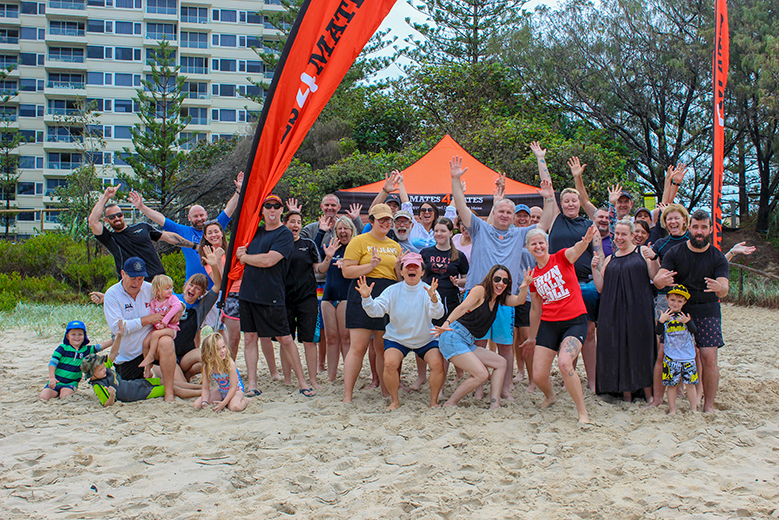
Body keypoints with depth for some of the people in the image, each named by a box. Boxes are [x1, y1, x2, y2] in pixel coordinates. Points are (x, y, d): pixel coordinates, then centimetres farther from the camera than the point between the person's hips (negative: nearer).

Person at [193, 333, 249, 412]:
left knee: (235, 407, -38)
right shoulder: (207, 367, -14)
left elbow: (233, 387, -24)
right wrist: (204, 402, -25)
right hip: (220, 391, 5)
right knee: (196, 405, -10)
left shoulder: (230, 363, -26)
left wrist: (223, 403, -31)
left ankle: (244, 400, -4)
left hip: (236, 390, -5)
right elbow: (205, 388, -6)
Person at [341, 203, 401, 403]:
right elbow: (347, 271, -6)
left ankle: (386, 391, 18)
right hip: (364, 296, -5)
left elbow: (400, 277, 22)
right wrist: (371, 265, -16)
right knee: (358, 347, -8)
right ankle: (347, 395, -5)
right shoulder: (359, 241, 1)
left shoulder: (394, 246, 18)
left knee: (384, 349, 8)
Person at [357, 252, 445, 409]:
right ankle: (395, 401, -4)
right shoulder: (392, 291, -4)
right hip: (397, 339, 0)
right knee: (390, 362, -26)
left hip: (425, 339, 0)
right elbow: (376, 311, -11)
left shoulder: (428, 291, -9)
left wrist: (434, 300, -46)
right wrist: (366, 298, -31)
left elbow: (437, 314, -24)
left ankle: (434, 401, 0)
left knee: (438, 363, -23)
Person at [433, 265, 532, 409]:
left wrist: (524, 287, -21)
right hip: (453, 338, -9)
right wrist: (447, 323, -35)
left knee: (501, 363, 4)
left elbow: (519, 300, 2)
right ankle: (450, 404, -4)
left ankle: (494, 404, -3)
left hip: (468, 343, 9)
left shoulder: (500, 298, 17)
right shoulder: (480, 290, -6)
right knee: (481, 374, -17)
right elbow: (462, 308, -19)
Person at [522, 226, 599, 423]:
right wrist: (532, 337, 28)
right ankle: (550, 396, 35)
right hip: (548, 325, 5)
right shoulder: (533, 276, 12)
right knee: (538, 376, -3)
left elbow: (576, 250, -26)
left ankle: (583, 413, -13)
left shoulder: (561, 258, -1)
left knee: (564, 363, -30)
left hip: (575, 321, -4)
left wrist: (586, 240, -50)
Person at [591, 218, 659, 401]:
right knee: (619, 351, 2)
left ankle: (649, 394, 3)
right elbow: (601, 288, 12)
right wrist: (594, 268, 0)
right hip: (614, 312, 4)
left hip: (638, 311, -3)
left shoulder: (642, 252, 6)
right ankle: (626, 395, 10)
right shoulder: (609, 260, 17)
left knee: (641, 348, -4)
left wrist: (653, 259, -18)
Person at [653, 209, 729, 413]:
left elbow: (724, 289, -10)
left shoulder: (718, 257, 2)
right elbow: (658, 279, -7)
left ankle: (708, 405, 3)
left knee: (709, 358, -8)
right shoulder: (675, 253, 4)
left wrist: (719, 288, -35)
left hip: (708, 312, -1)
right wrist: (661, 280, -32)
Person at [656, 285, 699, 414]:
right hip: (671, 357, 0)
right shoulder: (665, 315, 0)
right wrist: (661, 321, -25)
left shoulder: (686, 315, 2)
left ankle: (694, 409, 18)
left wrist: (688, 322, -29)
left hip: (688, 357, 1)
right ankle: (672, 410, 14)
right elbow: (659, 332, -9)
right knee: (672, 384, 4)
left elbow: (694, 330, -11)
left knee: (690, 383, 4)